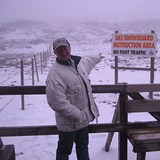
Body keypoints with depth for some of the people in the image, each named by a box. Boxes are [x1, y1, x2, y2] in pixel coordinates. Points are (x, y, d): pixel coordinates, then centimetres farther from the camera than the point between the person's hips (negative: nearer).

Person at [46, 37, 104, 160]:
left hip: (84, 118, 7)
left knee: (83, 147, 24)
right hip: (68, 122, -7)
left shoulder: (78, 62, 2)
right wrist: (77, 114, -25)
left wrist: (98, 57, 45)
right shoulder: (55, 73, -24)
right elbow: (56, 101, -30)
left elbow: (88, 61, 28)